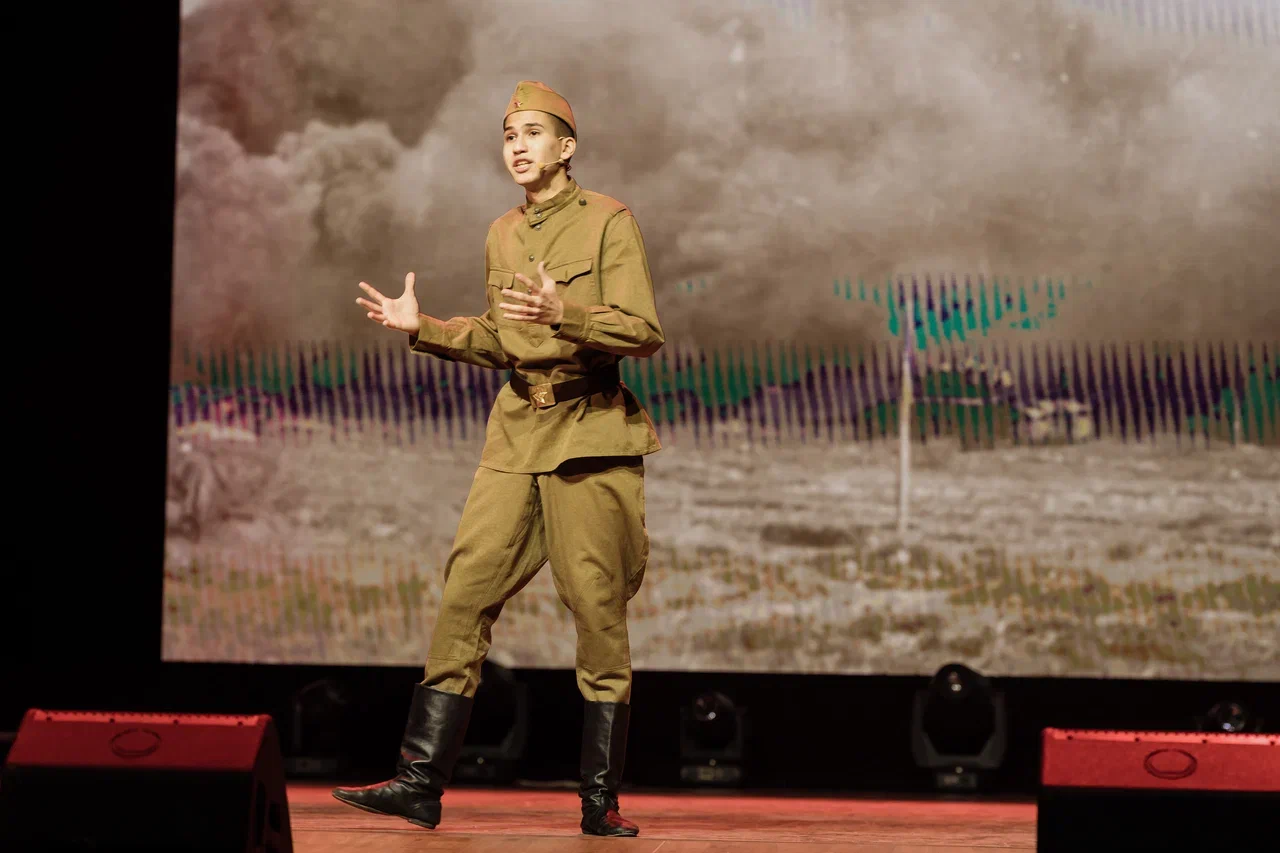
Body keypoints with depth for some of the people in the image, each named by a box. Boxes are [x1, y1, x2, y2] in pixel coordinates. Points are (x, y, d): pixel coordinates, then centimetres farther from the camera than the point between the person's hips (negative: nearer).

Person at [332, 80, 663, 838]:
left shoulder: (608, 221, -3)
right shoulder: (502, 235, 16)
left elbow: (646, 333, -11)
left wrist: (563, 313, -25)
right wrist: (422, 327, 12)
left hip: (589, 434, -5)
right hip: (515, 434, 5)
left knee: (599, 614, -3)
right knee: (466, 596, -3)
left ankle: (601, 800, 4)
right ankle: (421, 783, -2)